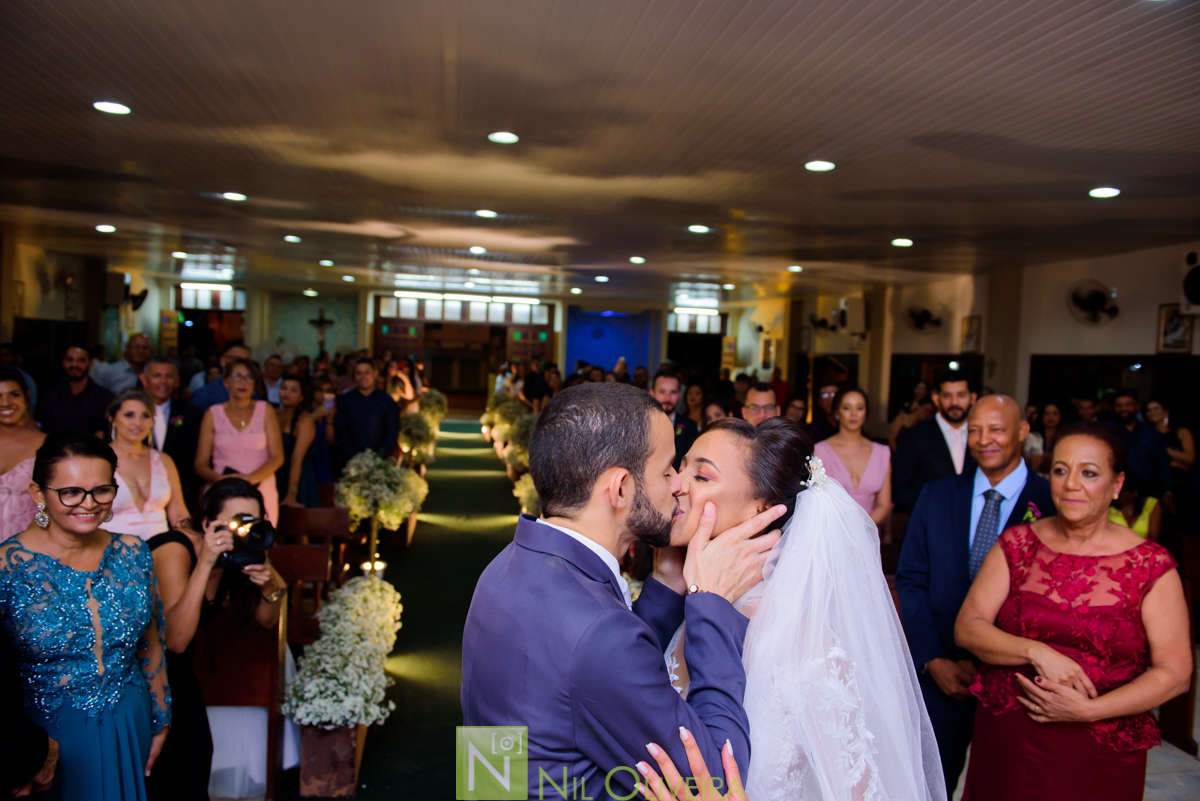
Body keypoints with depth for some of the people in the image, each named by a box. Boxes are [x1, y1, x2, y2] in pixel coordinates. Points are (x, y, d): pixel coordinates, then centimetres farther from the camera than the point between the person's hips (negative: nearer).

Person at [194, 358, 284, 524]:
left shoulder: (265, 411, 9)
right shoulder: (213, 414, 9)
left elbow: (277, 457, 2)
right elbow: (200, 464, 6)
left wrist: (249, 478, -13)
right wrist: (219, 478, -15)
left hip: (261, 491, 0)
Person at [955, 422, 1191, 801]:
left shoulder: (1152, 566, -5)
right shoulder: (1017, 544, -1)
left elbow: (1175, 673, -6)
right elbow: (967, 627, -4)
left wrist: (1088, 711, -16)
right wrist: (1036, 652, -20)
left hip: (1102, 756, -1)